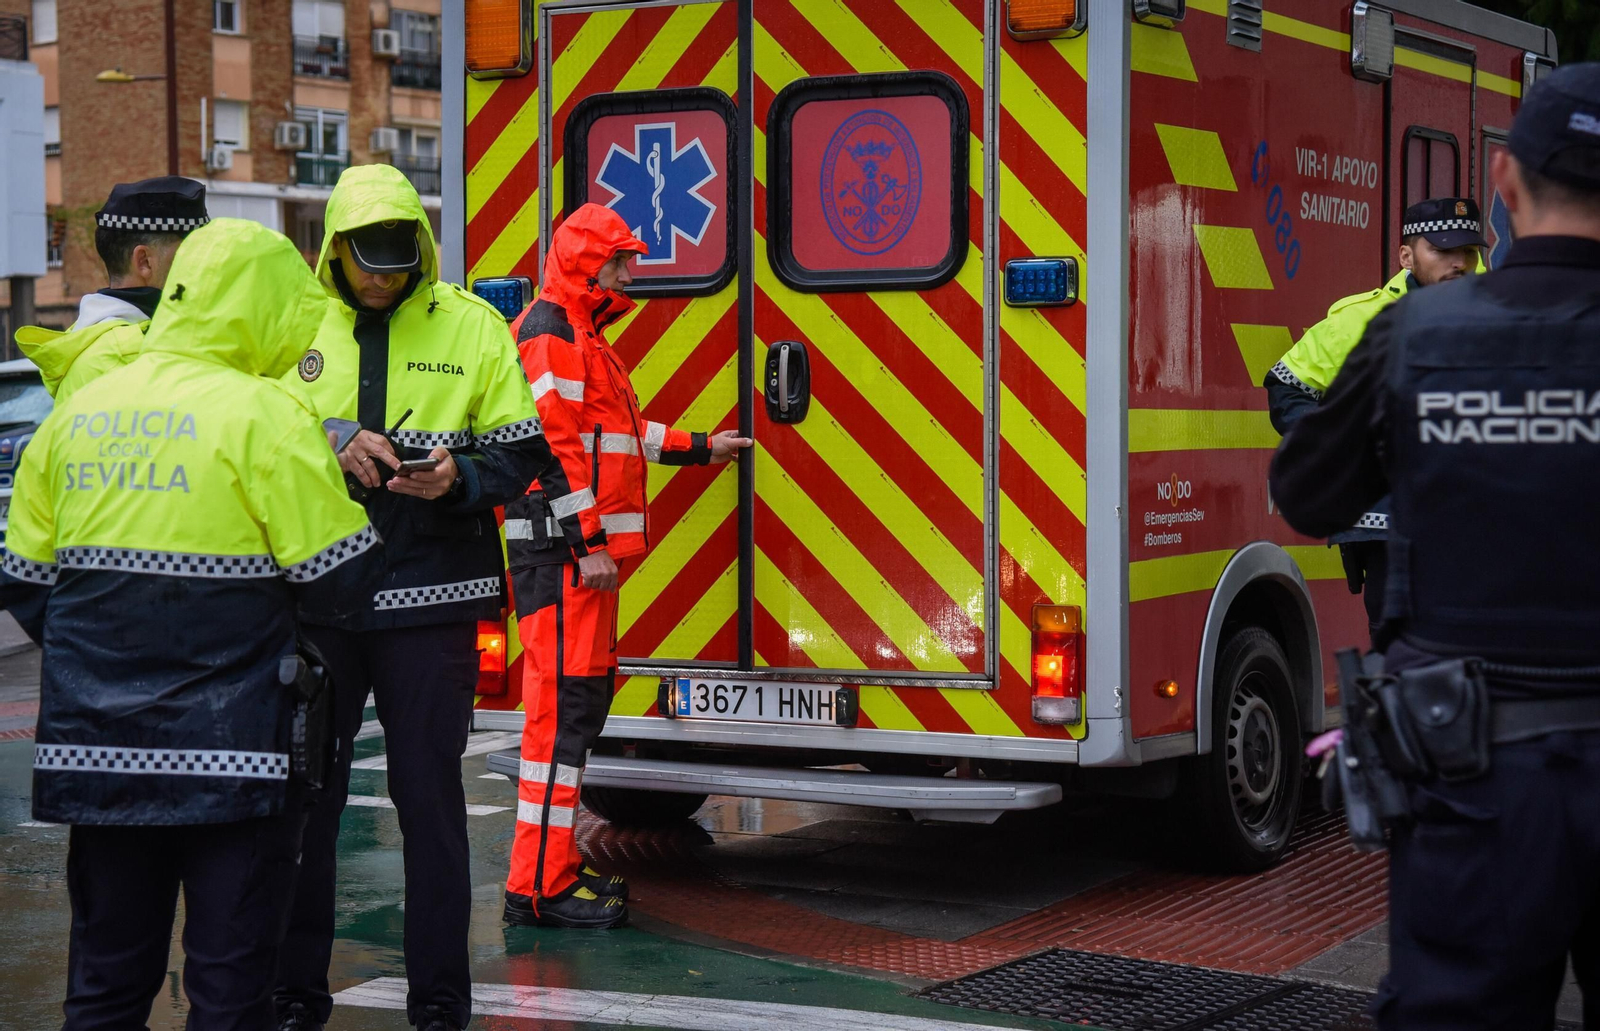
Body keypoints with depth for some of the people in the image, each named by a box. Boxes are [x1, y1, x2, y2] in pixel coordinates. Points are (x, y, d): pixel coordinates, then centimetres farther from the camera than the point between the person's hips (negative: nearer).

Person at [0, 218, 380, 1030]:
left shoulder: (76, 413, 8)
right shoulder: (264, 415, -11)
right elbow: (339, 581, -10)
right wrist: (333, 480, 8)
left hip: (95, 746, 6)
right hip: (230, 751, -5)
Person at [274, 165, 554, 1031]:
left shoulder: (470, 325, 3)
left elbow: (522, 453, 3)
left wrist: (458, 477, -16)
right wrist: (329, 455, -16)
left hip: (430, 598, -1)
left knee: (429, 796, 4)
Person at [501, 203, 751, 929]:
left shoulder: (582, 337, 23)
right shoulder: (550, 333, -11)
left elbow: (618, 429, 33)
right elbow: (554, 445, -19)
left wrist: (699, 449, 36)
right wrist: (590, 542, -21)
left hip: (587, 550, 11)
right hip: (563, 548, -11)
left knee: (586, 698, 14)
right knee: (564, 703, -12)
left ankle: (559, 863, 21)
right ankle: (539, 884, -11)